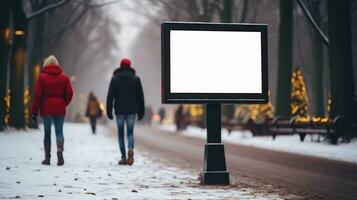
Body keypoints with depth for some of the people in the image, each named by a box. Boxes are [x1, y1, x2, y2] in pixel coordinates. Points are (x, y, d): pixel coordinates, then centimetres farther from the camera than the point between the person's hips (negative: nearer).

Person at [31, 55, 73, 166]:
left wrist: (34, 111, -1)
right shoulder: (64, 77, 4)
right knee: (59, 131, 5)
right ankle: (60, 150, -19)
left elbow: (37, 95, -4)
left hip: (46, 108, -1)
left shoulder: (42, 77, 0)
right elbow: (69, 93, -1)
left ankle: (47, 157, 5)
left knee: (47, 132, 7)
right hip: (59, 109, 1)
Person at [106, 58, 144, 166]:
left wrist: (109, 111, 1)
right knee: (130, 132, 9)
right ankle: (130, 149, -21)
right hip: (132, 111, 1)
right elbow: (140, 96, 4)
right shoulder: (136, 79, 4)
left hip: (119, 110, -1)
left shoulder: (115, 79, 1)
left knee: (120, 133, 9)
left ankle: (124, 157, 4)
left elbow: (110, 96, -3)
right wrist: (141, 112, 9)